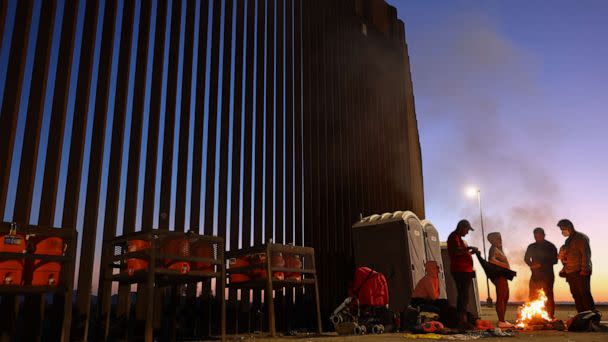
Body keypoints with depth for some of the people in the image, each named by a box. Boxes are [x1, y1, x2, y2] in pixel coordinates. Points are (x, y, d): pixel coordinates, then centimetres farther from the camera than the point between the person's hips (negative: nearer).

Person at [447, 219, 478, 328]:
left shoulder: (458, 238, 24)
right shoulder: (454, 237, -8)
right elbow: (456, 251, -24)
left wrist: (471, 252, 18)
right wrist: (469, 248, -19)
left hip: (464, 271, 11)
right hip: (460, 270, -11)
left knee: (462, 295, 11)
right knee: (464, 295, -14)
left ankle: (461, 319, 15)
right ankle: (462, 319, -16)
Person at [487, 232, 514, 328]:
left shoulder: (498, 249, 21)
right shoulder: (494, 249, -10)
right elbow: (491, 260, -27)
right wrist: (503, 265, -23)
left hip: (502, 276, 11)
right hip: (499, 276, -11)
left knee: (505, 298, 13)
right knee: (500, 298, -10)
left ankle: (502, 320, 18)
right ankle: (501, 321, -10)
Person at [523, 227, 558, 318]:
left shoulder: (550, 247, 3)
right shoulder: (532, 247, 15)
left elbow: (554, 260, -3)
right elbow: (526, 259, 16)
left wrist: (541, 264, -14)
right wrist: (532, 265, -6)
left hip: (547, 275, -4)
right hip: (535, 275, 4)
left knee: (548, 296, -8)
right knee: (533, 297, -2)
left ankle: (550, 317, -4)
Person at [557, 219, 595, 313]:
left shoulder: (581, 237, -4)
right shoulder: (568, 241, 22)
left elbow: (586, 254, -12)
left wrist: (584, 270, -19)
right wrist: (562, 257, 6)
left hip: (580, 273, -8)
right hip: (571, 273, 8)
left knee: (585, 294, -10)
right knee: (576, 296, 6)